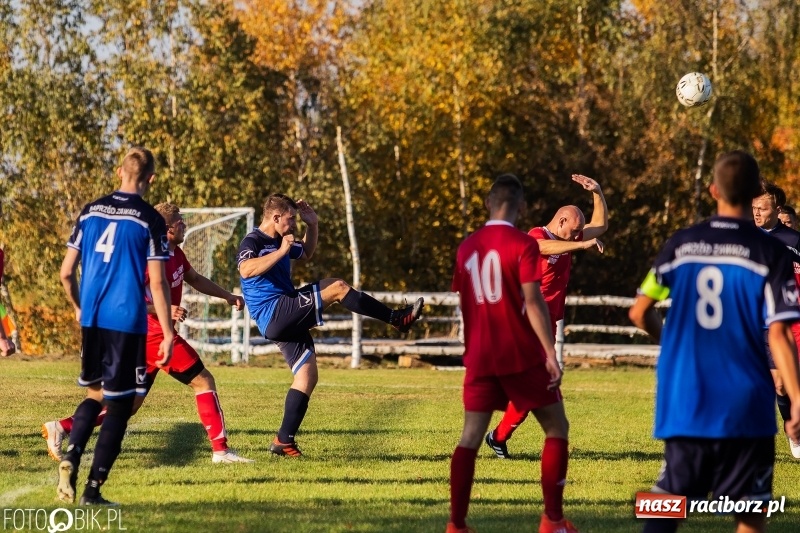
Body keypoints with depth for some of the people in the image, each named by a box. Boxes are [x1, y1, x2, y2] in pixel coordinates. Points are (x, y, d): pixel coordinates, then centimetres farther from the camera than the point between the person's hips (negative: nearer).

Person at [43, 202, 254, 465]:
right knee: (204, 381, -3)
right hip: (155, 335, -10)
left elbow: (194, 278, 30)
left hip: (153, 335, 10)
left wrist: (227, 296, 24)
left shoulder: (175, 254, 12)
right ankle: (221, 450, -1)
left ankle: (62, 428, 5)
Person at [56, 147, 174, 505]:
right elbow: (157, 284, -9)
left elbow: (66, 273, 8)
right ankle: (93, 489, 0)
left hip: (92, 320, 5)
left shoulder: (90, 211, 6)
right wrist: (167, 334, -3)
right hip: (128, 322, -4)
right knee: (119, 406, 4)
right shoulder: (150, 220, -7)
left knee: (96, 394, 22)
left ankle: (70, 457, -2)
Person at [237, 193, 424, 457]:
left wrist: (312, 225, 22)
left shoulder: (279, 241, 18)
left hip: (286, 320, 10)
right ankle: (397, 318, -8)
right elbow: (246, 270, -31)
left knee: (307, 376, 7)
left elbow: (307, 253, 38)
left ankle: (284, 440, 7)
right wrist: (281, 252, -29)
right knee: (337, 287, -15)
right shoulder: (252, 241, -9)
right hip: (273, 313, -10)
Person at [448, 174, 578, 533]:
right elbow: (533, 302, -16)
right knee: (556, 428, 8)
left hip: (480, 357, 5)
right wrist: (550, 352, -16)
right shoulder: (523, 245, -9)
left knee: (471, 437, 7)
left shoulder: (467, 247, 8)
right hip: (521, 356, -5)